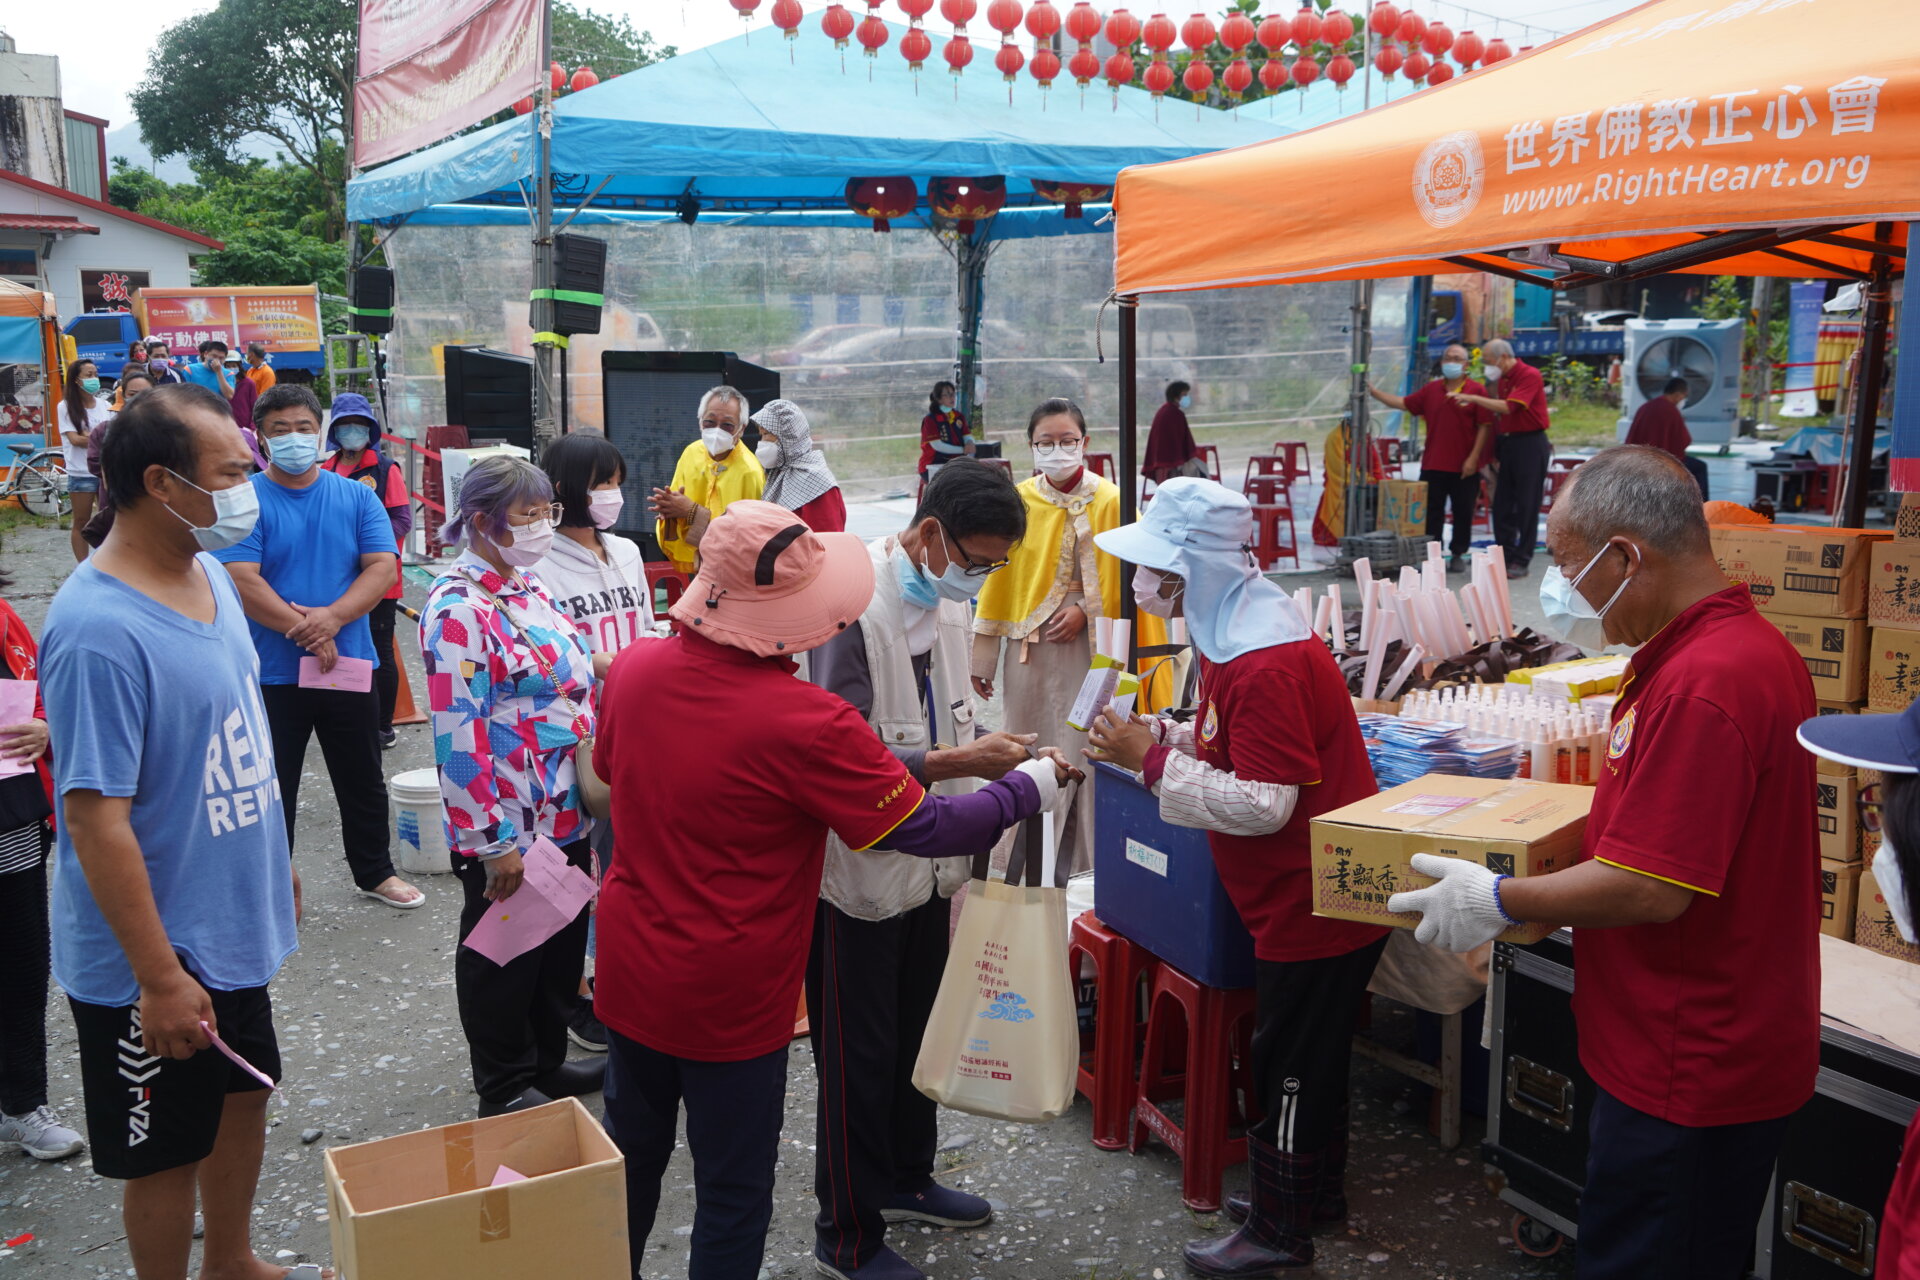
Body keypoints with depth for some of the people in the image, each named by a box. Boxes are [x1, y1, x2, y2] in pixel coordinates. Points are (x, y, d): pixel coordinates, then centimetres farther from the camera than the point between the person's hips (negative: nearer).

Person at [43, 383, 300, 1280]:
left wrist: (274, 862, 17)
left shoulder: (209, 574, 1)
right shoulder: (100, 629, -27)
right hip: (158, 957, -9)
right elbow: (96, 819, -26)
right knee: (167, 1149, 11)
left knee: (243, 1094, 25)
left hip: (234, 926, 9)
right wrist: (159, 978, -23)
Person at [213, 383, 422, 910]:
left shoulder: (356, 497, 4)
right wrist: (303, 629, -22)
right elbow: (242, 581, -15)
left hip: (350, 666, 3)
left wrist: (332, 617, -21)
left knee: (364, 783, 16)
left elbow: (383, 568, -6)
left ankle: (375, 872, 34)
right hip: (272, 674, -3)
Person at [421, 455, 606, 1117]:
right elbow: (461, 737, -23)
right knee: (504, 959, 10)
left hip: (566, 814, 9)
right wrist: (495, 842, -23)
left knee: (563, 944, 21)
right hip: (508, 829, -9)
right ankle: (505, 1090, 28)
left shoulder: (527, 586, 8)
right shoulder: (458, 609, -20)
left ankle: (548, 1062, 40)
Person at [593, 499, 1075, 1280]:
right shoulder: (804, 723, -27)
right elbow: (926, 830, -18)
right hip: (728, 1000, -6)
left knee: (632, 1155, 25)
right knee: (734, 1193, 14)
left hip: (629, 972, 6)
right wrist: (1032, 786, -3)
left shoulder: (632, 669, -9)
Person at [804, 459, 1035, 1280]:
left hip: (929, 863, 8)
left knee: (916, 1036, 23)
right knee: (859, 1057, 8)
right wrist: (961, 764, -28)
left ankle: (905, 1180, 44)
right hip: (860, 870, -8)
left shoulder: (947, 599, 3)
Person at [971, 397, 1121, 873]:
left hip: (1086, 645, -3)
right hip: (1027, 647, 3)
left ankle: (1090, 867, 8)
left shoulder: (1110, 501, -4)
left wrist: (1086, 610, -13)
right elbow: (996, 581, 7)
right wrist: (983, 657, 6)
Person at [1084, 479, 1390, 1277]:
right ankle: (1317, 1192, 40)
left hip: (1312, 902, -10)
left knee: (1291, 1063, 6)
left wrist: (1151, 758, -24)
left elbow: (1261, 804, -28)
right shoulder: (1237, 631, 4)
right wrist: (1155, 736, -2)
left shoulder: (1267, 666, -28)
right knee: (1313, 1052, 23)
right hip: (1304, 892, 10)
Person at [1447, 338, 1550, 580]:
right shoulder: (1502, 379, 12)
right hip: (1507, 443, 8)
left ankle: (1521, 561, 2)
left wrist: (1473, 398, -23)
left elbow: (1508, 407, -24)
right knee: (1502, 505, 6)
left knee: (1527, 505, -2)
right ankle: (1506, 556, 13)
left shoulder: (1530, 376, -12)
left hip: (1530, 444, -8)